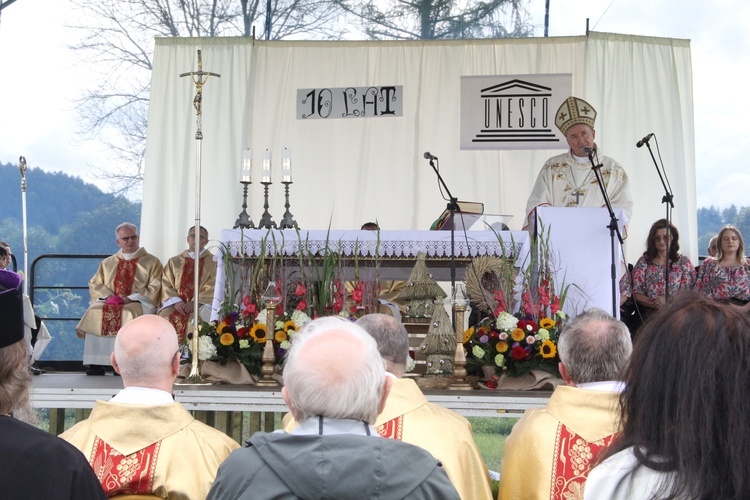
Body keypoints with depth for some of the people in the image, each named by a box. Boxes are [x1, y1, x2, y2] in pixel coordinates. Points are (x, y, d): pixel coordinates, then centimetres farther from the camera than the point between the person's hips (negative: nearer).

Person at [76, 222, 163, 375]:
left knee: (129, 314, -37)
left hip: (137, 304, -3)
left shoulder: (152, 262, 10)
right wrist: (109, 296, -7)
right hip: (110, 302, 3)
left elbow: (154, 288, 0)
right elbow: (94, 284, 15)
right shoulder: (108, 263, 21)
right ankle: (95, 365, -30)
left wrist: (130, 298, -12)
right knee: (94, 313, -28)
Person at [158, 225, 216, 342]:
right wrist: (176, 301, -10)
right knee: (165, 318, -28)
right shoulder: (174, 262, 20)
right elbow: (166, 285, 9)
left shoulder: (213, 262, 11)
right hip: (176, 304, 2)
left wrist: (196, 302, -16)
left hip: (201, 304, -2)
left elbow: (213, 287, -1)